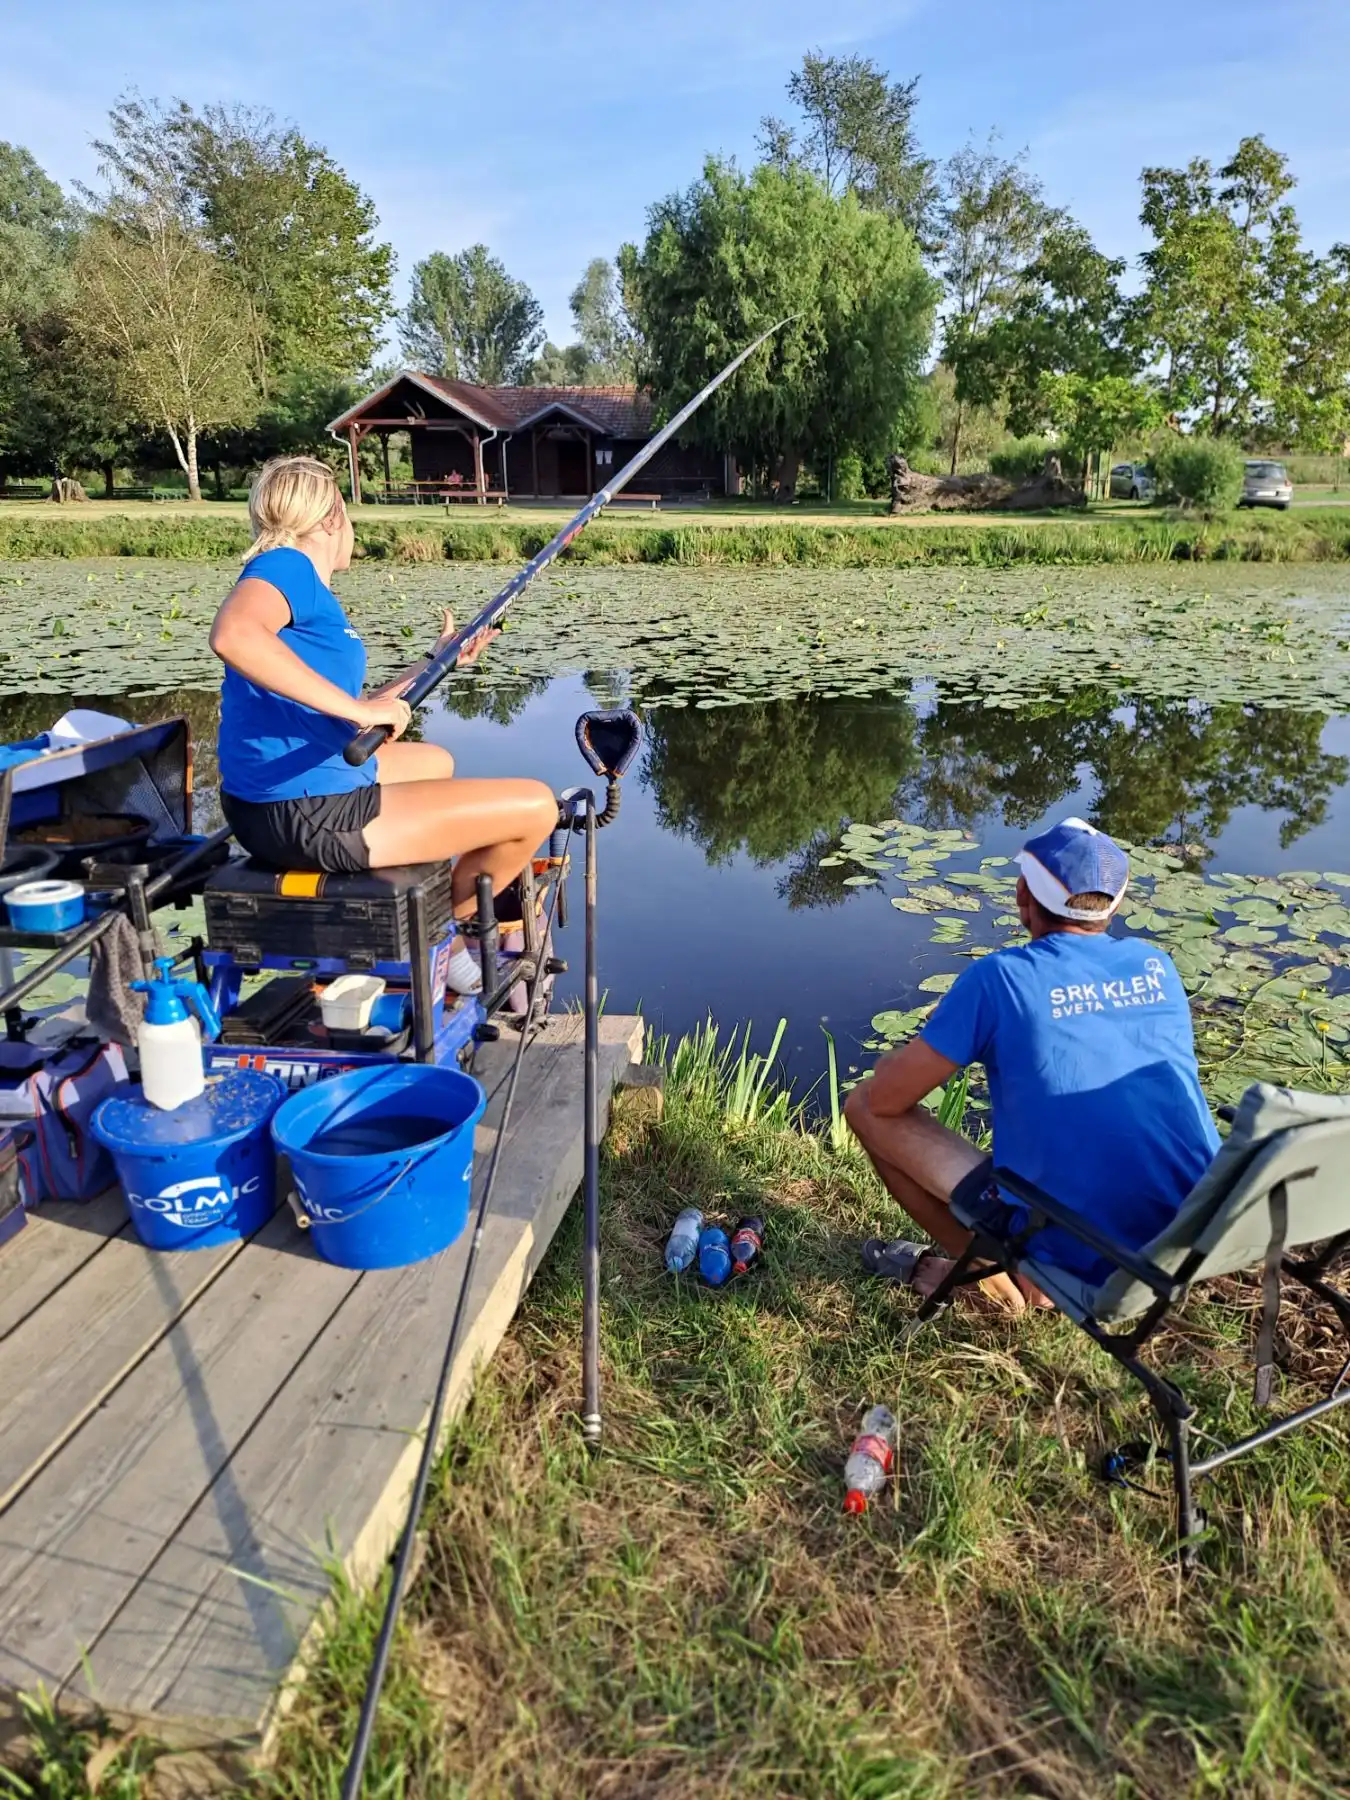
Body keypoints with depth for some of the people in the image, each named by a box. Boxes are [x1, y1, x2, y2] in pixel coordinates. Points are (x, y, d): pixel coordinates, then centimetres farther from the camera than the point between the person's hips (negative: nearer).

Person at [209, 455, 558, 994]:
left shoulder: (311, 593, 16)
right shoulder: (284, 566, -10)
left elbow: (350, 720, 16)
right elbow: (232, 635, -33)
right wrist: (357, 708, -29)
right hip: (309, 817, -11)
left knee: (435, 761, 37)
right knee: (536, 807, -7)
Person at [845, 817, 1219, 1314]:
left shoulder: (1000, 977, -11)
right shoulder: (1158, 965, 4)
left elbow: (885, 1098, -6)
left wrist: (930, 1045, 17)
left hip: (1073, 1254, -5)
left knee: (865, 1105, 5)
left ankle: (993, 1273, 15)